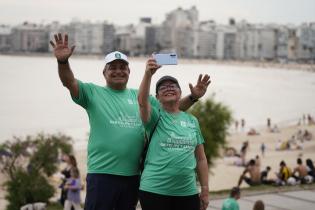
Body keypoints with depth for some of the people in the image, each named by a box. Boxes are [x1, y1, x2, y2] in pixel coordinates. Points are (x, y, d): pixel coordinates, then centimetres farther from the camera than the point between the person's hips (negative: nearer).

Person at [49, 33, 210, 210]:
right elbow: (69, 82, -12)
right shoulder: (93, 92, 3)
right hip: (102, 174, -4)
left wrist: (193, 97, 1)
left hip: (132, 175, 5)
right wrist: (63, 61, -31)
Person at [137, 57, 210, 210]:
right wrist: (148, 74, -34)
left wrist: (205, 190, 9)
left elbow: (201, 158, 13)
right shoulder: (156, 116, 2)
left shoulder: (192, 121, 11)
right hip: (155, 191, -3)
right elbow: (142, 101, -21)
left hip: (188, 192, 3)